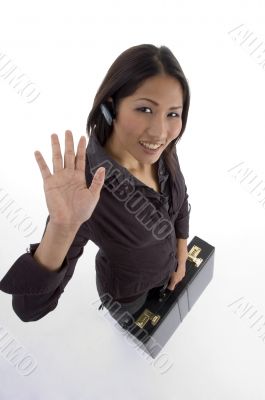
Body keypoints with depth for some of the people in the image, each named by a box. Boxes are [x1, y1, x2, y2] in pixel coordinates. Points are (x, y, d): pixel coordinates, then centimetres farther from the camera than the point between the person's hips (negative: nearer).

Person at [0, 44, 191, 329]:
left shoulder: (162, 151, -23)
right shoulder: (85, 189, -41)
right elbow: (30, 308, -40)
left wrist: (182, 258, 3)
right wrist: (62, 228, -56)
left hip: (168, 269, 4)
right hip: (128, 292, -4)